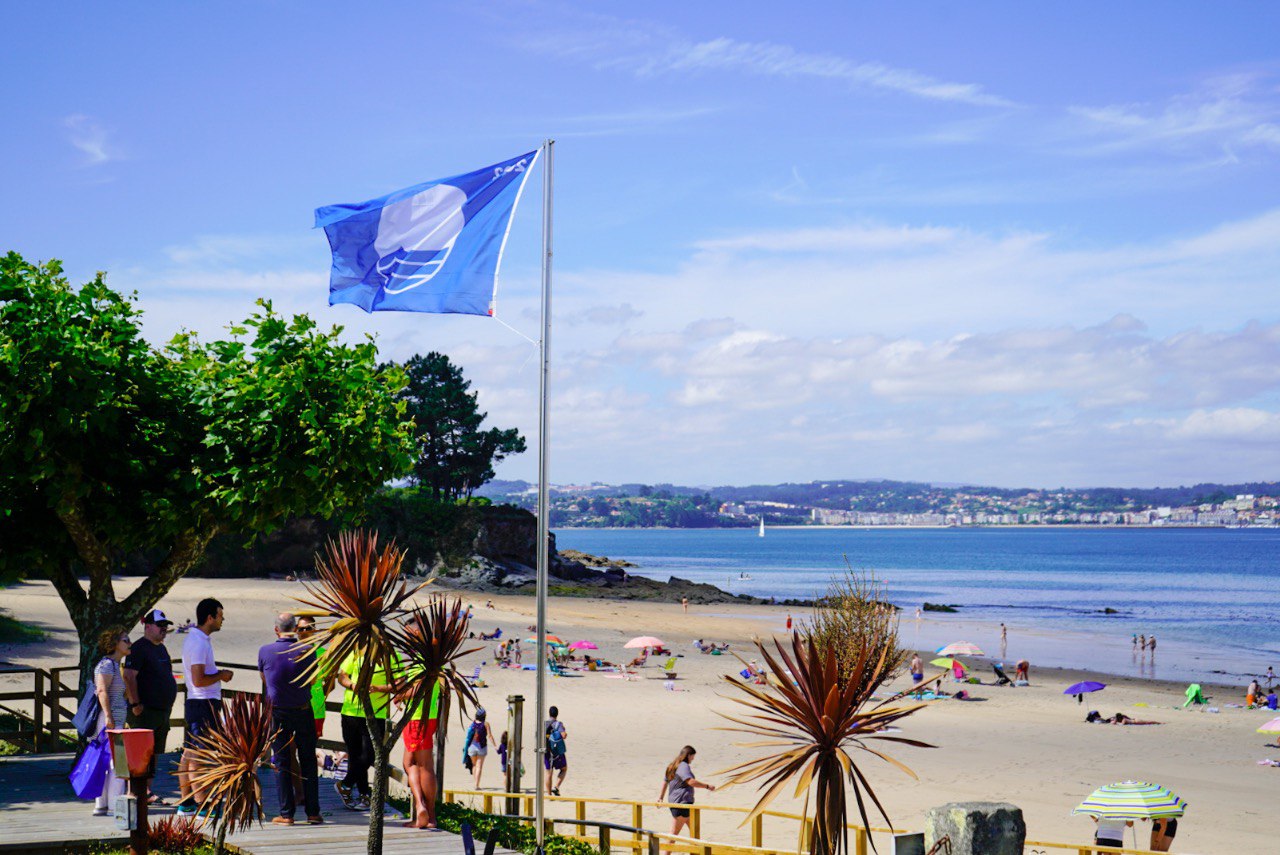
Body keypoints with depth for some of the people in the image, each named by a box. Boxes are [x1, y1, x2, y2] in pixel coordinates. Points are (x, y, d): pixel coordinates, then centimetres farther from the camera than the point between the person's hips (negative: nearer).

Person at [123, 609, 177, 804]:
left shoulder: (161, 648, 19)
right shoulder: (139, 648, -11)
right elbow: (129, 676, -19)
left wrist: (168, 705, 22)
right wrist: (135, 704, -22)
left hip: (162, 712, 9)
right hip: (145, 713, -9)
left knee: (154, 752, 11)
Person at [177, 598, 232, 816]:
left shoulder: (195, 639, 16)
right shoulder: (200, 642, -17)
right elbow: (198, 680, -23)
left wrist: (218, 673, 15)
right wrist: (221, 675, -10)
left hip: (195, 703, 11)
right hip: (204, 704, -11)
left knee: (189, 754, 12)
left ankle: (186, 804, 17)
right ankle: (202, 806, -8)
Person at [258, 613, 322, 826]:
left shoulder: (265, 651, -8)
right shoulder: (307, 651, -9)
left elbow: (264, 680, 8)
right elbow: (312, 681, 4)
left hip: (278, 712, 0)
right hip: (303, 711, 0)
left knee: (281, 762, 6)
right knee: (308, 762, 9)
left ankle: (286, 813, 5)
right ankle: (313, 812, 9)